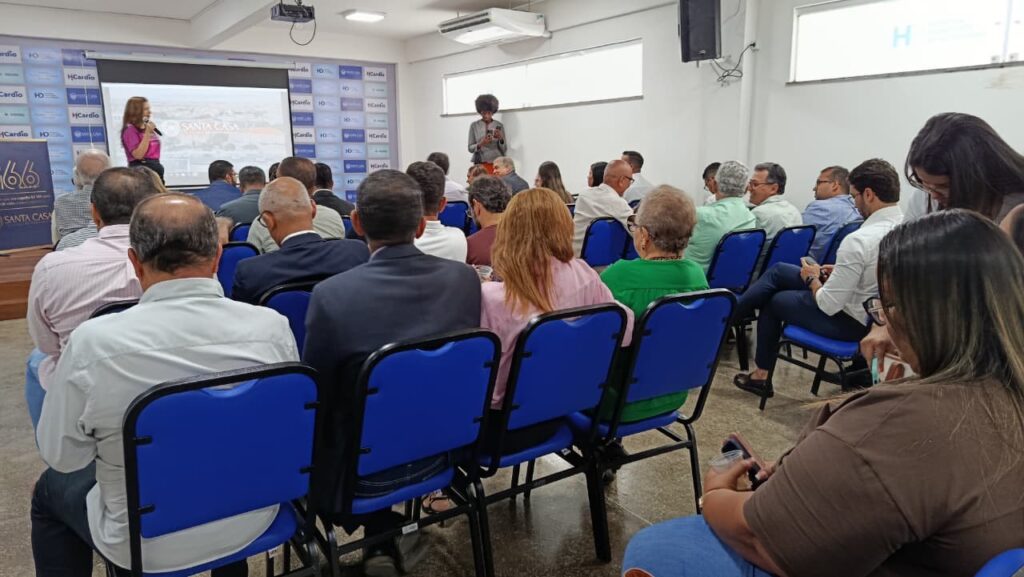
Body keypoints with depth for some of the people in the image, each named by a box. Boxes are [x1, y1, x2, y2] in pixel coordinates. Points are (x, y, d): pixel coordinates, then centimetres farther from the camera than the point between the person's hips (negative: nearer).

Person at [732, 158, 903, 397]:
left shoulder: (859, 240, -30)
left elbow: (828, 305, -25)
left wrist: (812, 278, -7)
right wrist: (839, 270, 7)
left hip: (850, 322, -8)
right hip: (877, 313, 8)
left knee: (774, 301, 16)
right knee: (779, 270, 15)